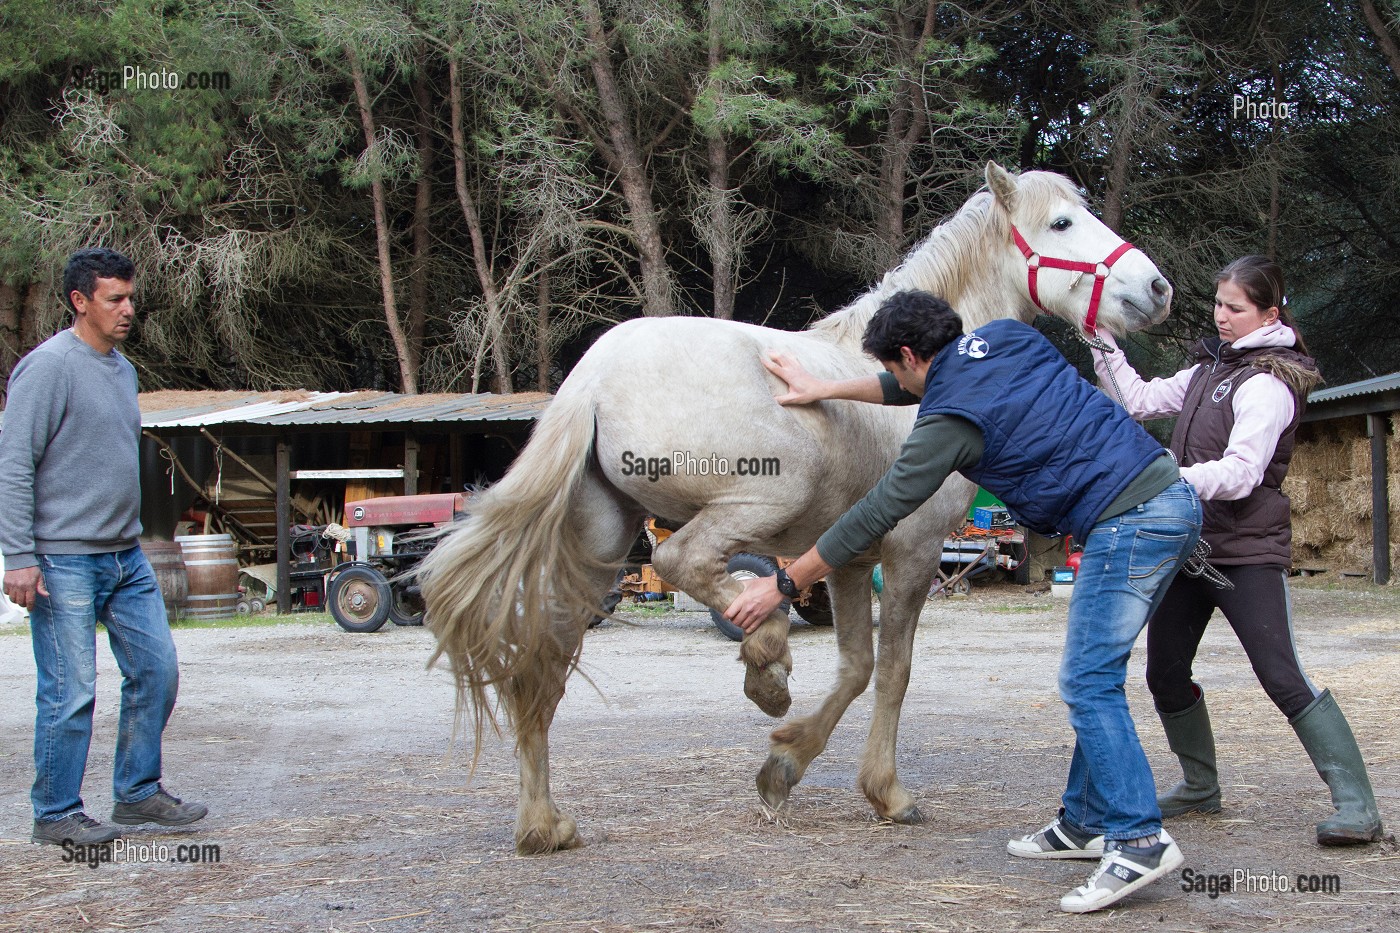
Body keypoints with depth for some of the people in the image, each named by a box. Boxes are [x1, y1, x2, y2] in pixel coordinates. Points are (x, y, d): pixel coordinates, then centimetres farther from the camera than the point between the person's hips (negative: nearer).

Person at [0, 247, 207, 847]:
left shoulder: (122, 368, 14)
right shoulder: (49, 366, -11)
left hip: (127, 558, 8)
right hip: (65, 561, -8)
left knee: (156, 669, 8)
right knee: (71, 692, -3)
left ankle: (138, 793, 22)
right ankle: (56, 815, 10)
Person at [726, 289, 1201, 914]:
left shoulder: (952, 418, -11)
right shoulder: (1007, 338, 14)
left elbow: (878, 514, -7)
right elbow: (930, 383, 34)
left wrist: (783, 584, 1)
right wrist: (826, 390, 36)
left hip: (1128, 524, -10)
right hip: (1173, 495, 10)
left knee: (1087, 683, -9)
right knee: (1091, 680, 15)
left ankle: (1138, 840, -13)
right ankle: (1086, 822, 21)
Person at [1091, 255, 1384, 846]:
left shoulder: (1268, 383, -13)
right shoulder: (1210, 367, 13)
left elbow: (1241, 473, -24)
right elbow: (1140, 400, 20)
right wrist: (1103, 344, 8)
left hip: (1246, 552, -8)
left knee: (1283, 678, -13)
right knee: (1165, 674, 10)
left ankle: (1356, 805, -10)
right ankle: (1200, 786, 28)